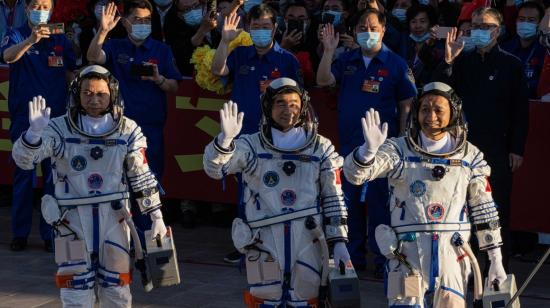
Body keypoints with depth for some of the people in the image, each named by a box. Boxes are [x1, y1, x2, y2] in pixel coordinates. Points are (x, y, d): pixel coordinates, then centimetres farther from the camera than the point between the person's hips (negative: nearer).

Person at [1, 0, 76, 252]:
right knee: (23, 176, 3)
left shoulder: (61, 40, 8)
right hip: (23, 118, -2)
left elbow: (71, 75, 13)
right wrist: (31, 40, -41)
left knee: (54, 177, 4)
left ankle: (51, 233, 10)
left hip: (55, 118, 2)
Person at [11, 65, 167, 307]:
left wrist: (157, 217, 5)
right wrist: (34, 132, -37)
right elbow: (23, 159, -17)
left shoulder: (127, 131, 0)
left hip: (113, 216, 2)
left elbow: (142, 177, 6)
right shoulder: (60, 129, -7)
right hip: (72, 217, -2)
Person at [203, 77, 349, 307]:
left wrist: (339, 242, 2)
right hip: (265, 243, -1)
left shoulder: (321, 148, 7)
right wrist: (226, 138, -27)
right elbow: (214, 168, -9)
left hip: (307, 242, 1)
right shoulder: (251, 146, 3)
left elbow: (333, 198, 8)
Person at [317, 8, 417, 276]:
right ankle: (354, 255, 21)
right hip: (349, 143, 4)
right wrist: (328, 51, -18)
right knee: (350, 201, 11)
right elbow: (323, 81, -6)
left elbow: (406, 106, -1)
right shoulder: (347, 61, 8)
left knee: (379, 202, -2)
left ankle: (382, 258, 6)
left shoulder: (396, 64, -2)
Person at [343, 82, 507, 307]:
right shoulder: (399, 150, 0)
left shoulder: (470, 156, 7)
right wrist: (369, 149, -35)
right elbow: (354, 173, -13)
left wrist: (496, 260, 11)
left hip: (452, 254, 2)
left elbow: (484, 210, 12)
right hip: (408, 252, -2)